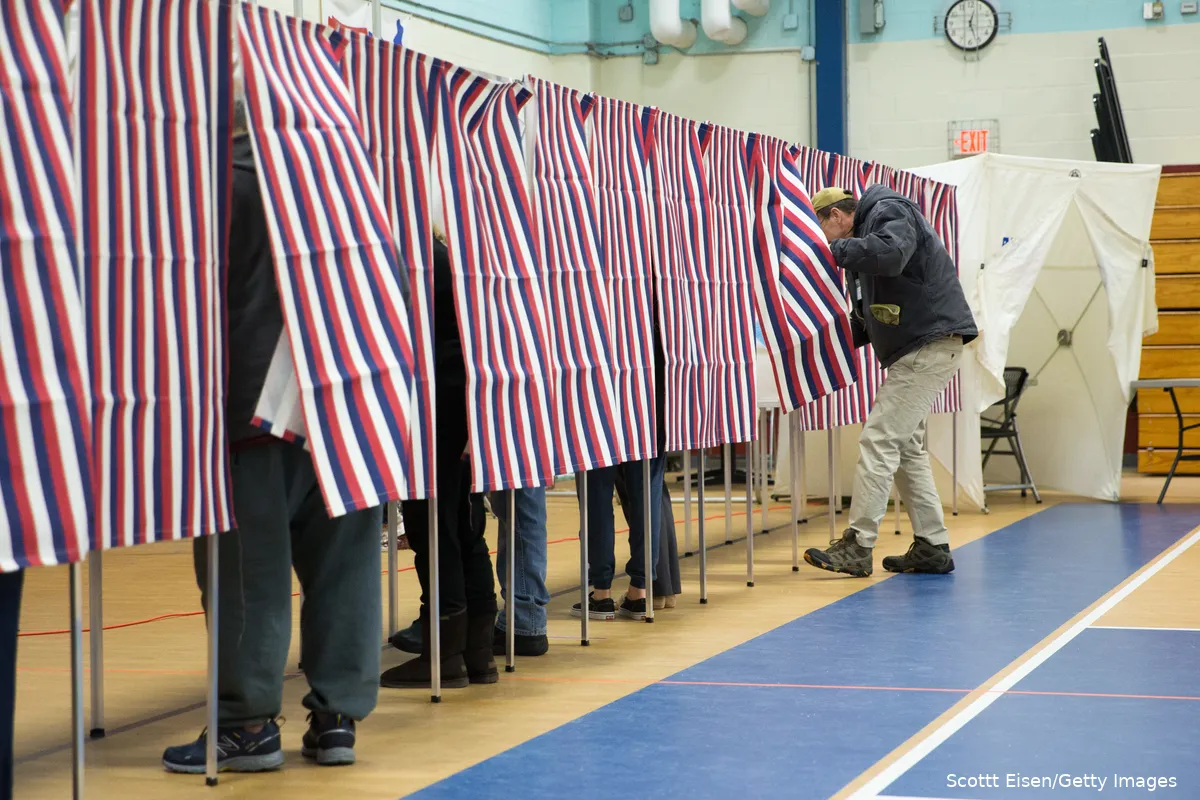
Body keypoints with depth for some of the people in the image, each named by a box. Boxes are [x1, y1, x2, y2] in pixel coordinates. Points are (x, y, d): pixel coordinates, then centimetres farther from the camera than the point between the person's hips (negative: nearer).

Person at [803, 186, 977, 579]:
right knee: (906, 446, 14)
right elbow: (868, 320, 24)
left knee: (879, 440, -13)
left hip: (932, 344, -11)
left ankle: (857, 546, -13)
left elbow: (891, 253, -31)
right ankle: (932, 546, 18)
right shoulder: (865, 235, 21)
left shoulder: (890, 212, -7)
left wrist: (837, 249, -20)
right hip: (916, 349, 11)